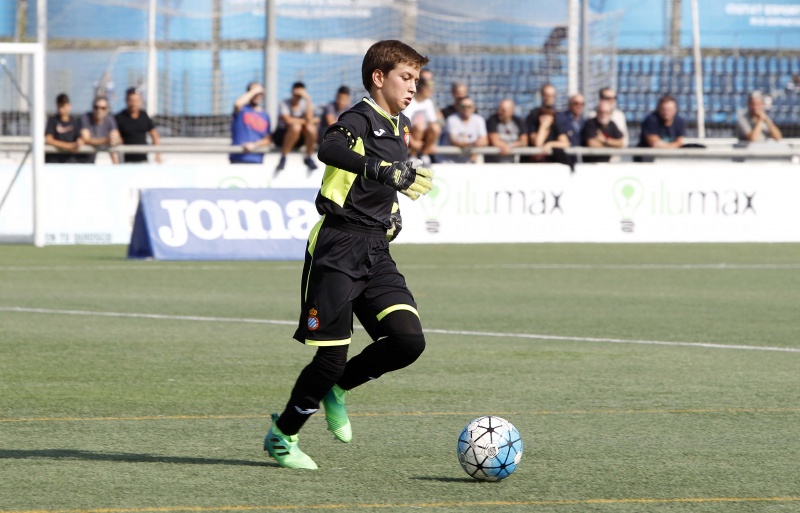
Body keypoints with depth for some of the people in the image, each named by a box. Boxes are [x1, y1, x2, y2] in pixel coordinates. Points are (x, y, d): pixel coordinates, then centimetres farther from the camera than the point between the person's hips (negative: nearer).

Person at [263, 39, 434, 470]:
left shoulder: (400, 126, 15)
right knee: (332, 356, -7)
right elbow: (330, 148, -35)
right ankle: (282, 435, 15)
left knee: (409, 340, -11)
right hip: (338, 248, -7)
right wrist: (388, 172, -45)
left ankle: (337, 388, 14)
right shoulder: (360, 118, -11)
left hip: (376, 253, 7)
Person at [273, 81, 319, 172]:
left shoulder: (304, 103, -2)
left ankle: (308, 157, -10)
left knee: (311, 128, -28)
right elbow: (288, 120, -26)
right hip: (282, 136, -4)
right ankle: (283, 157, -26)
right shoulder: (285, 104, -12)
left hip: (299, 139, 4)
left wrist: (308, 100, -21)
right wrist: (305, 121, -16)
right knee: (296, 126, -36)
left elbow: (309, 119, -20)